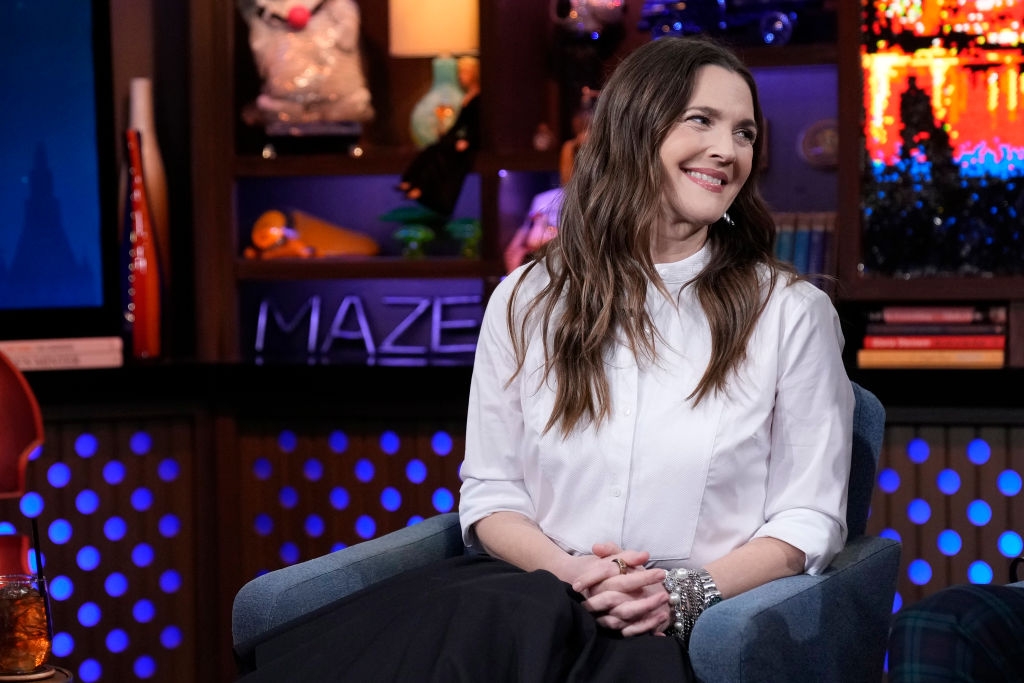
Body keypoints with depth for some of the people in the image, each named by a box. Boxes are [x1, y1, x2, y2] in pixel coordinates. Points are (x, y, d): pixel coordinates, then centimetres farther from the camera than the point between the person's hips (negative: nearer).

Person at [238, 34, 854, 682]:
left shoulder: (791, 311, 5)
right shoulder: (529, 301, 11)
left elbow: (809, 518, 3)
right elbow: (491, 491, 10)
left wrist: (686, 593, -14)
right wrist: (566, 571, -12)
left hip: (692, 629, -2)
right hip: (535, 590, 3)